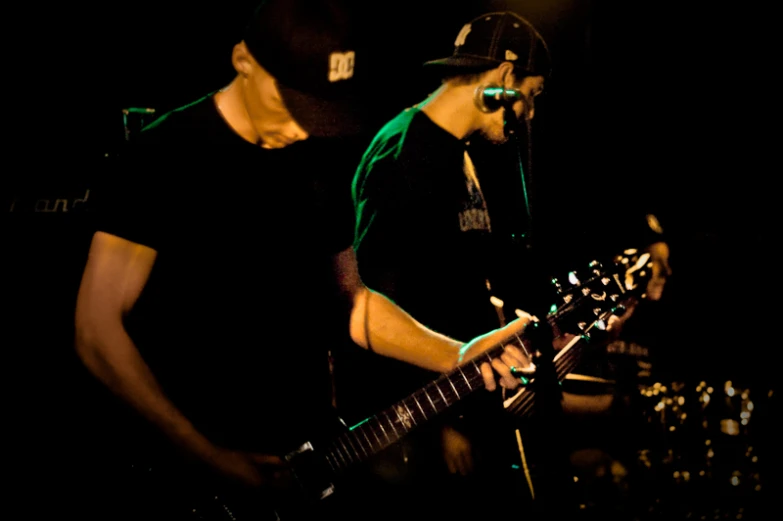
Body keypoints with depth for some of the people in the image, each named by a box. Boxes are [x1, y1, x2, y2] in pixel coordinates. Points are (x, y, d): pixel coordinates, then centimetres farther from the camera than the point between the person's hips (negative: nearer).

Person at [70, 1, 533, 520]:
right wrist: (209, 460, -18)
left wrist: (453, 357, 1)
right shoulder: (166, 154, -13)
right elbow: (99, 329, -16)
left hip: (305, 460, 6)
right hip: (185, 478, -5)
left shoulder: (320, 163, 6)